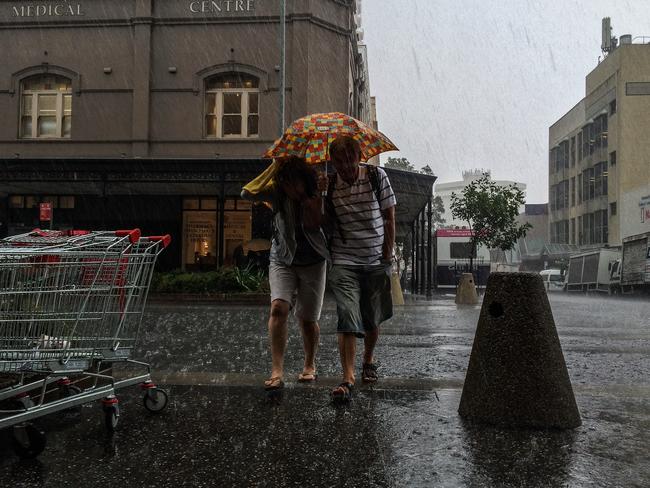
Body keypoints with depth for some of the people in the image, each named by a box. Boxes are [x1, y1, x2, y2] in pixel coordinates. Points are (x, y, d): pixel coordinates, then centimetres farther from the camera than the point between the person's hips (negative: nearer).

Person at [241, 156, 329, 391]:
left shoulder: (317, 196, -10)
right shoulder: (277, 195, -7)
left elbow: (314, 225, -25)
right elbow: (247, 194, -19)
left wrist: (306, 199, -24)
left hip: (312, 263, 0)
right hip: (282, 260, 1)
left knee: (307, 319, 4)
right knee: (278, 307, -22)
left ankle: (310, 365, 29)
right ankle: (277, 371, -23)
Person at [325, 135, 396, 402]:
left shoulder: (376, 176, -2)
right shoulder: (328, 185, -2)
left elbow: (389, 218, 1)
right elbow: (320, 221, 6)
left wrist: (387, 254, -2)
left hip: (376, 260, 1)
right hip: (344, 262, -1)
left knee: (372, 319, 11)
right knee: (347, 317, -12)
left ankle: (369, 361, 36)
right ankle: (347, 378, -10)